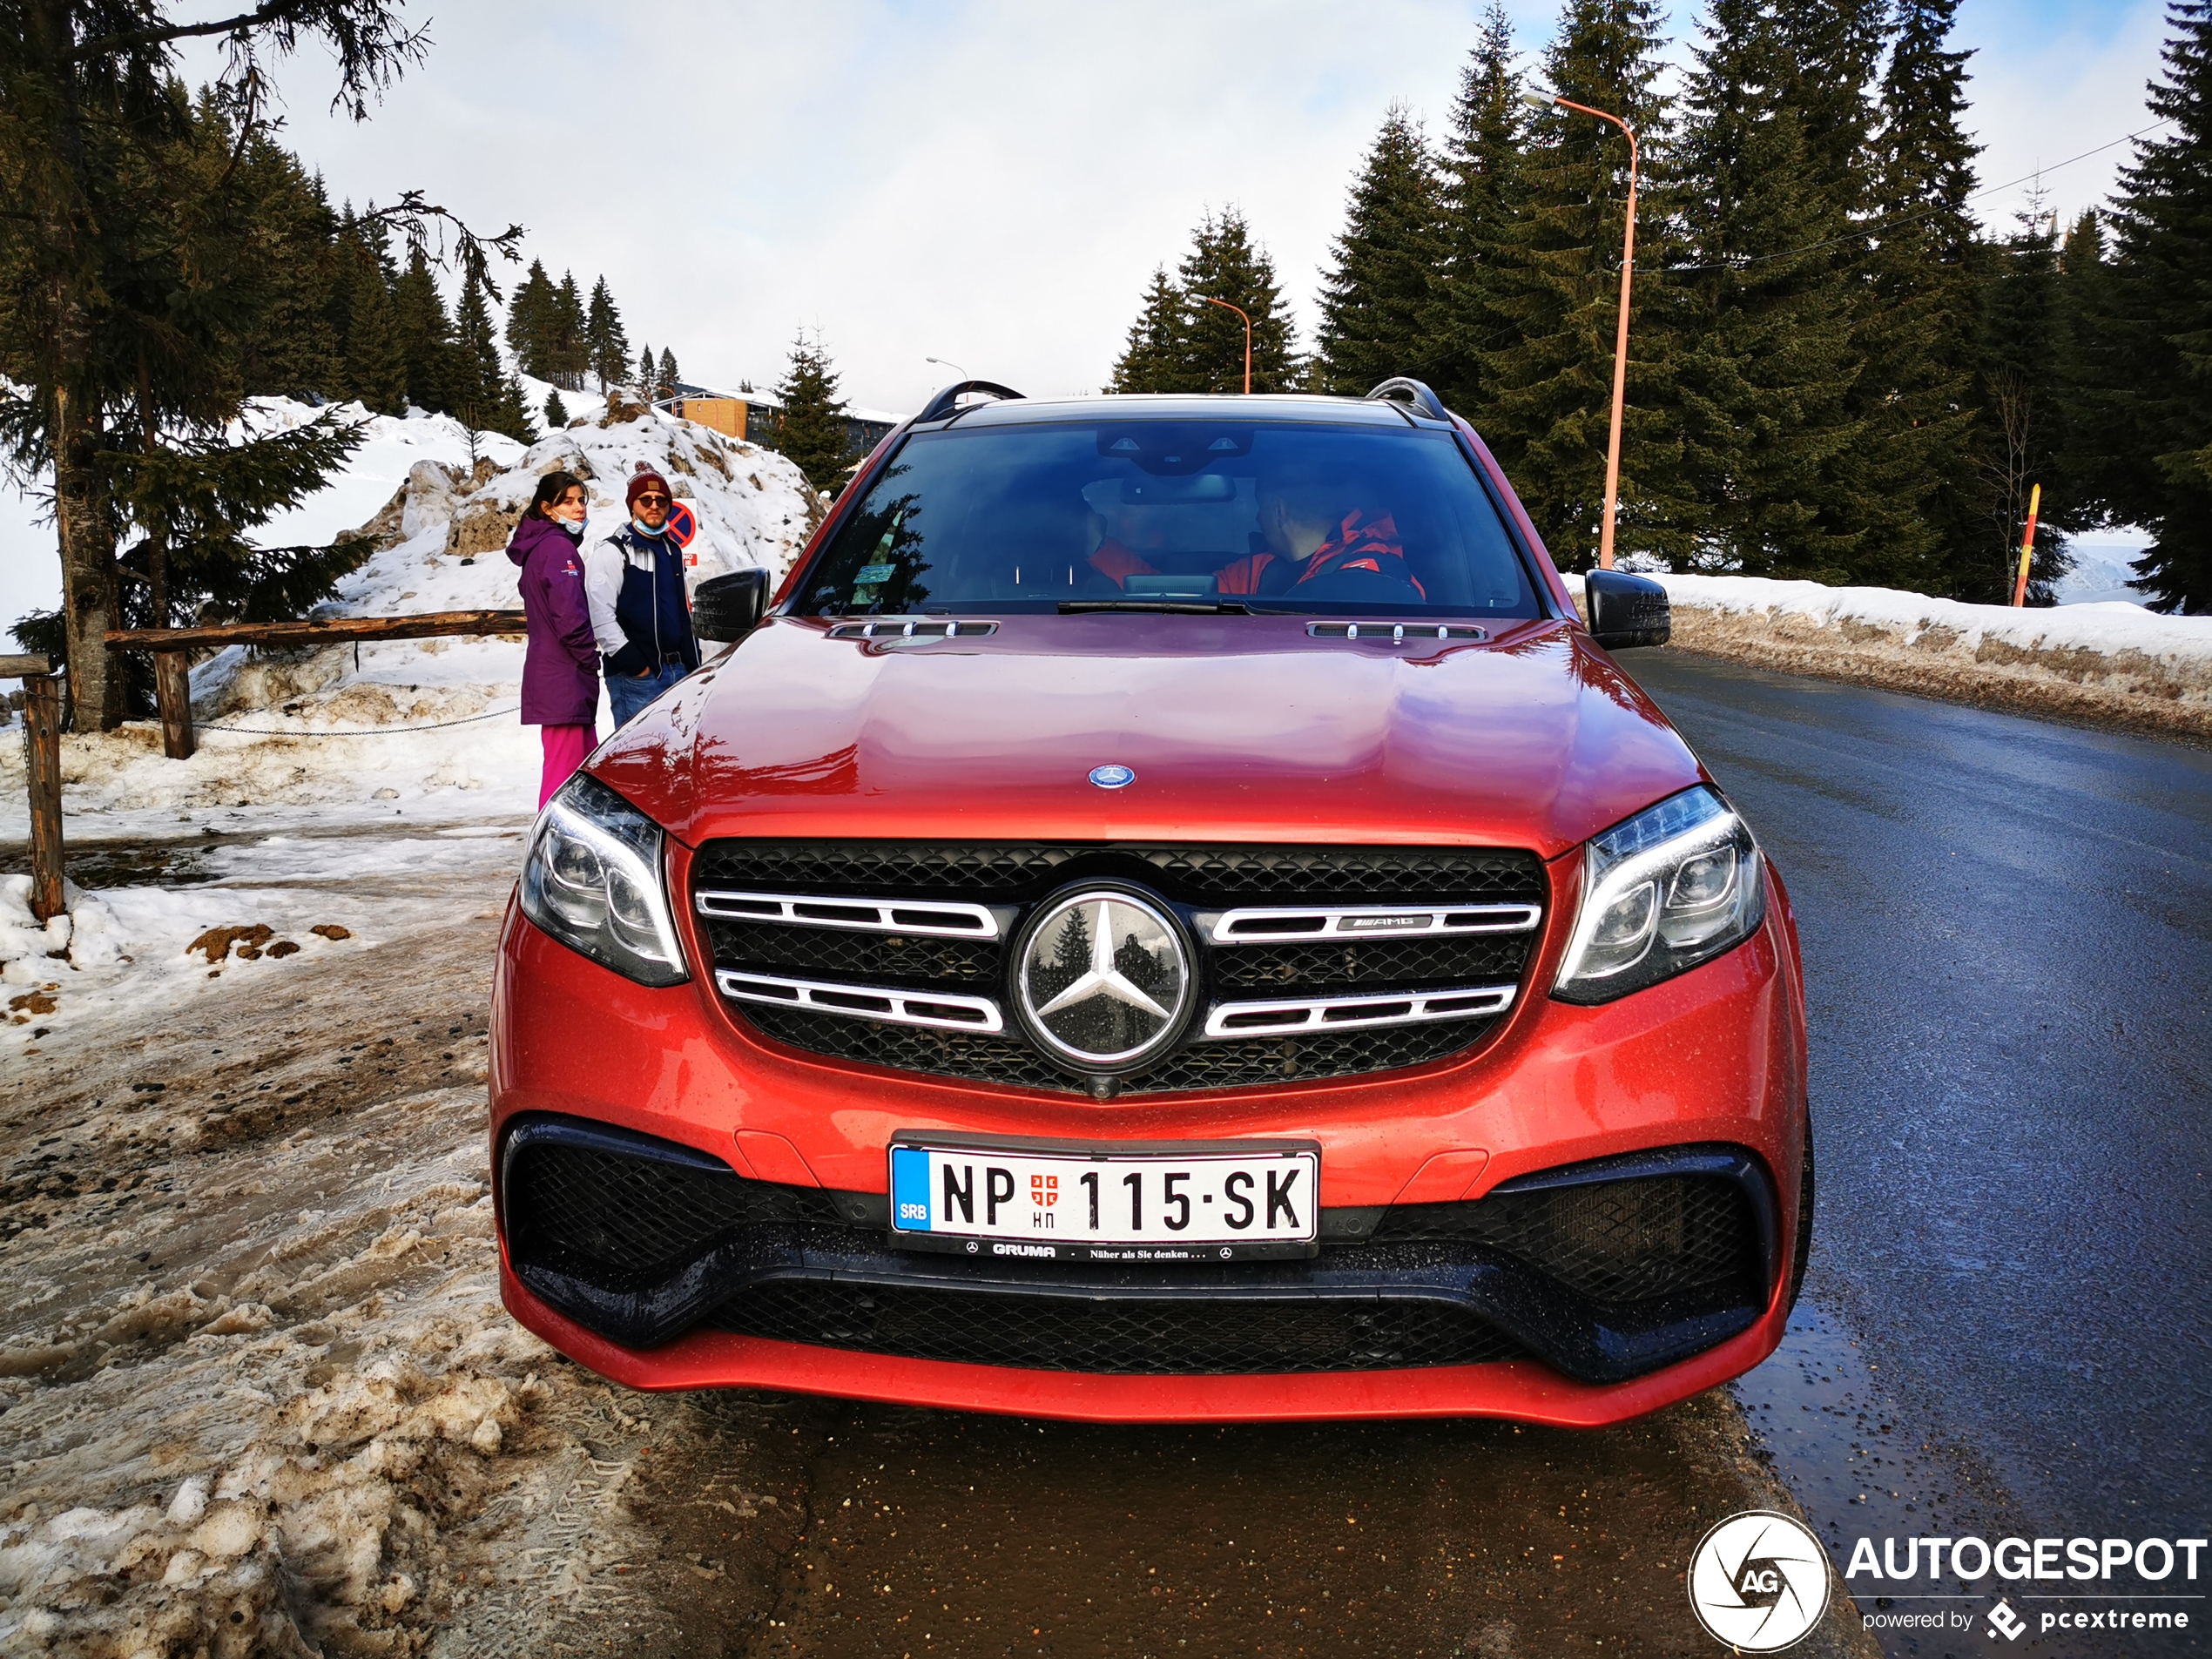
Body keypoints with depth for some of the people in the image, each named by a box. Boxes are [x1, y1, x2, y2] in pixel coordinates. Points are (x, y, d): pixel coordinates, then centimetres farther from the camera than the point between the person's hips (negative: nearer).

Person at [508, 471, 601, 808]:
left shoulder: (538, 548, 19)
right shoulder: (559, 547, -11)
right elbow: (569, 616, -21)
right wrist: (591, 659, -6)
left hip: (550, 675, 10)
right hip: (563, 678, -10)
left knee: (586, 767, 15)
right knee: (564, 770, -9)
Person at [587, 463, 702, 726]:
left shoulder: (672, 550, 19)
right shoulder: (612, 551, -4)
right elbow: (600, 615, -14)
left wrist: (693, 664, 17)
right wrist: (633, 663, -17)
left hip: (679, 671, 7)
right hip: (635, 676, -7)